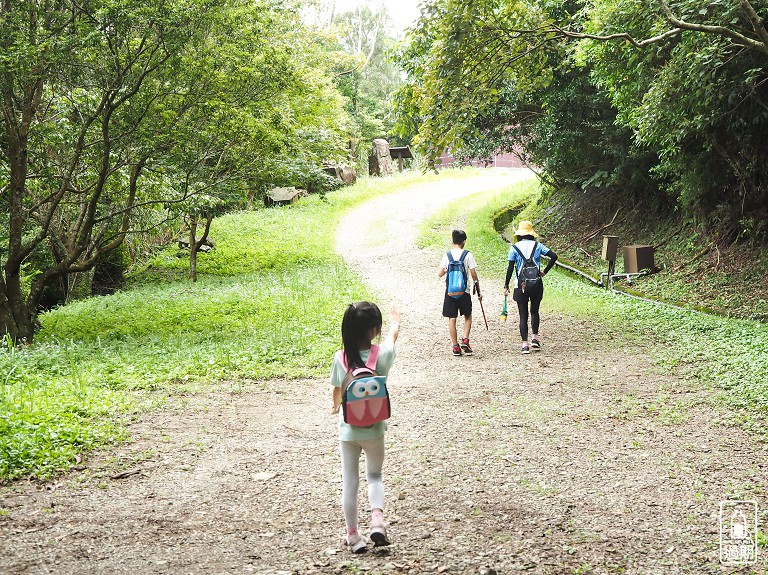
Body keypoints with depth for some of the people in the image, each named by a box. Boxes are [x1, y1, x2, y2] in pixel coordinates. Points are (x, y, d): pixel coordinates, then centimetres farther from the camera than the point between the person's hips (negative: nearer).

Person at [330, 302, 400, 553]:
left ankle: (353, 535, 18)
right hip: (374, 429, 0)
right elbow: (393, 334, 10)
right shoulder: (382, 355, -15)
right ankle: (377, 519, -1)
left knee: (349, 483, 11)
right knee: (374, 476, 20)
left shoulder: (340, 359, -11)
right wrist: (395, 320, 32)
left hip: (348, 430, 0)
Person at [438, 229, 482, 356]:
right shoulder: (468, 255, -5)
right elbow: (474, 275, -5)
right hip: (464, 291, -1)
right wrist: (478, 291, 5)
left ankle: (455, 347, 4)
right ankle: (465, 340, 2)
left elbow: (440, 274, -3)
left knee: (452, 319, 5)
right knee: (468, 316, 17)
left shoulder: (447, 255, -1)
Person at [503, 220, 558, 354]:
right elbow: (554, 256, -3)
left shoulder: (514, 247, -3)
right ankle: (535, 337, 10)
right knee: (535, 311, 20)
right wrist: (545, 271, 5)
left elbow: (510, 268, -5)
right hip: (536, 284, 1)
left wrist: (506, 285, 0)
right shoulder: (537, 246, 2)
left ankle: (525, 344, -2)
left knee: (523, 315, 3)